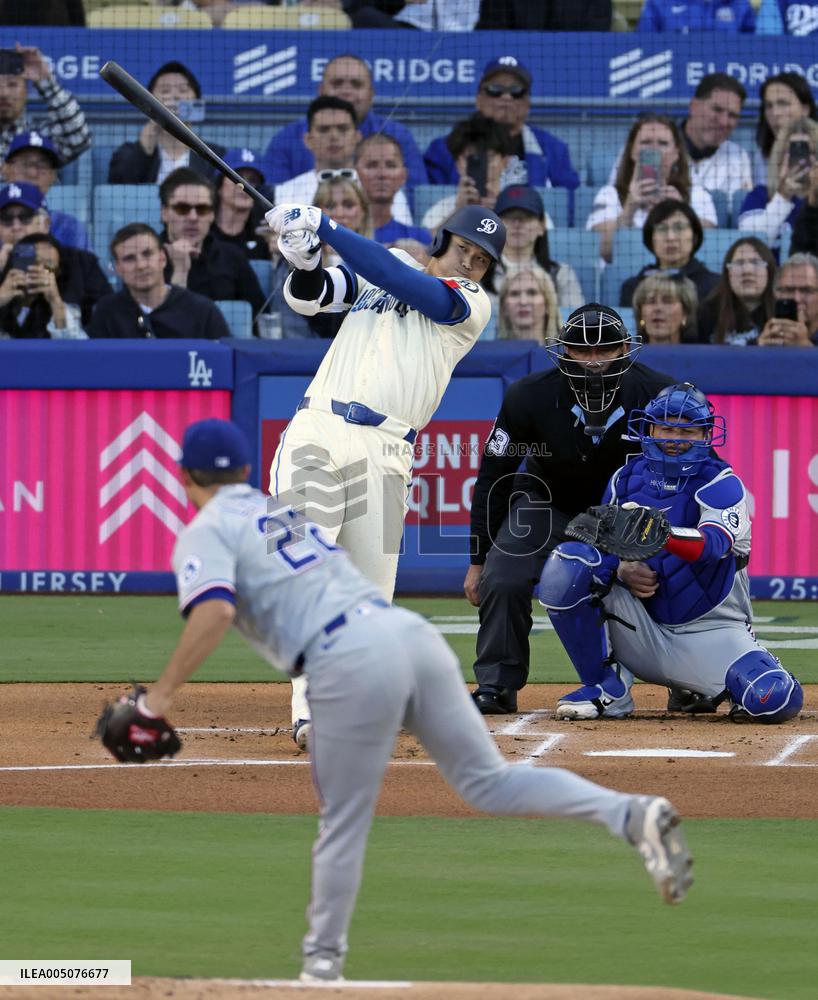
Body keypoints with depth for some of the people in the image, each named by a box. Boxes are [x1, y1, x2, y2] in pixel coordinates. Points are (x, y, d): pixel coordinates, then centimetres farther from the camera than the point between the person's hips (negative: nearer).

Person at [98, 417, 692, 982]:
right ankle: (630, 814, -13)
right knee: (487, 780, 4)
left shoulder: (207, 532, 6)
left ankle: (323, 962, 16)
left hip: (351, 663, -6)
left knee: (343, 824, 6)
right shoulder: (289, 513, 30)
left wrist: (159, 699, -11)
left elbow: (214, 612, -12)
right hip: (412, 631, 6)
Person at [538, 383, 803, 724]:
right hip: (640, 630, 2)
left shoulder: (722, 485, -9)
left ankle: (693, 688, 9)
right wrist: (622, 569, -19)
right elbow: (601, 545, 6)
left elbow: (714, 544, -29)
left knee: (777, 700, -29)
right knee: (568, 563, -22)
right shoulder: (626, 479, 5)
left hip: (710, 630, -2)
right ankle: (607, 687, -8)